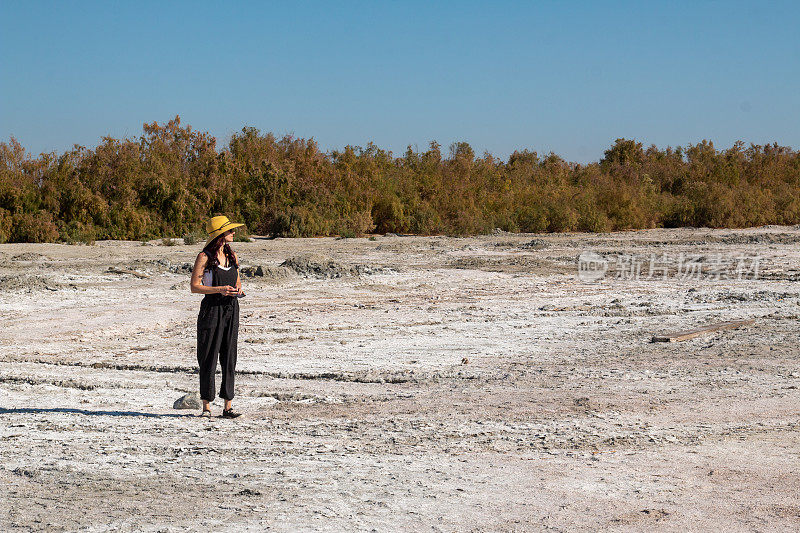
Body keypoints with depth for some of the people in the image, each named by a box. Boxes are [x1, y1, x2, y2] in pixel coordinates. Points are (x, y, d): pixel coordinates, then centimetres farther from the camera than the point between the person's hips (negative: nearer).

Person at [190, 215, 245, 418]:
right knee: (209, 358, -2)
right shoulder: (204, 257, -6)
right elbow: (194, 286, -8)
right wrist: (220, 290, -19)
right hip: (212, 309, -5)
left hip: (231, 310, 5)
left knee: (229, 358, 3)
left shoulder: (232, 256, 12)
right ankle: (206, 405, 6)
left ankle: (228, 406, 6)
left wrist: (238, 290, 0)